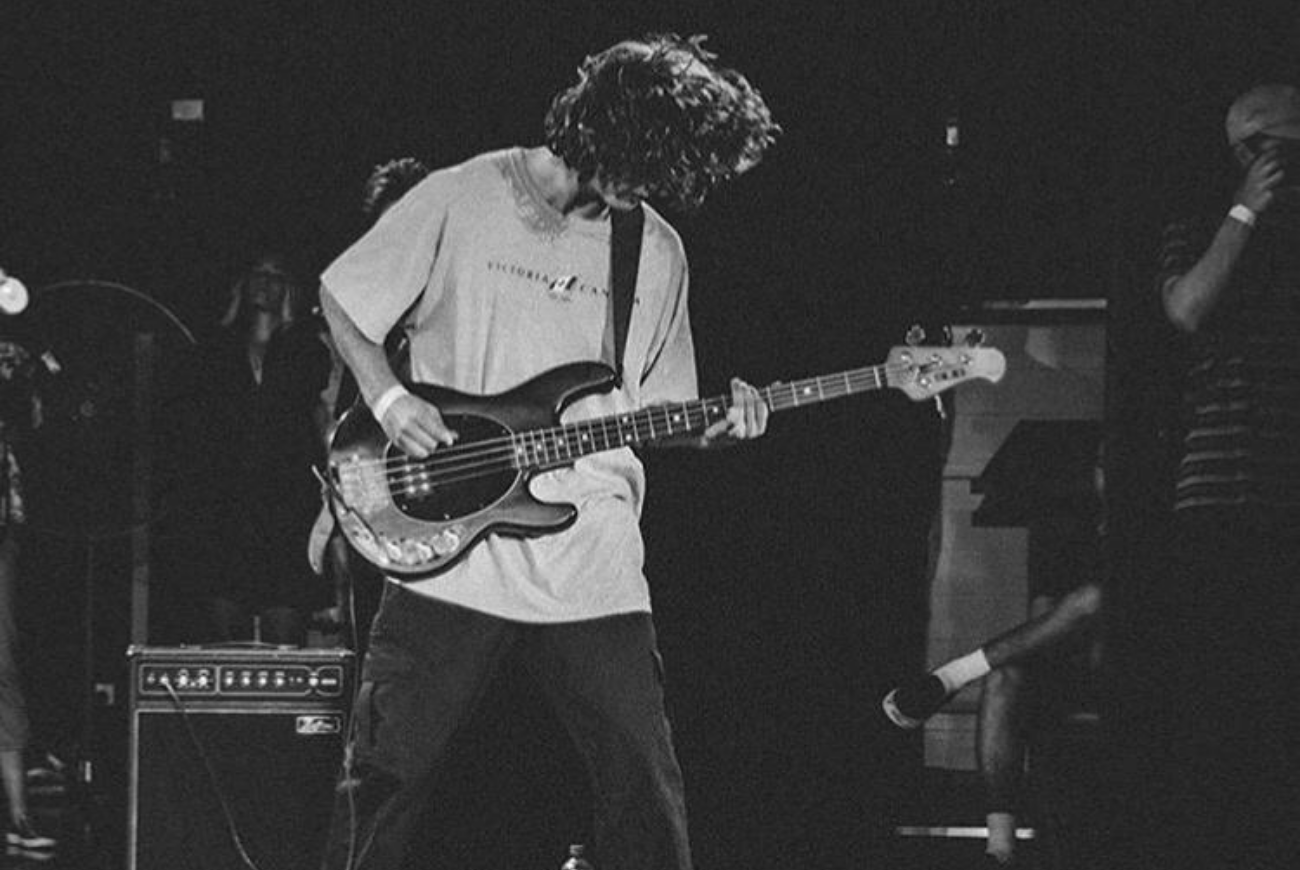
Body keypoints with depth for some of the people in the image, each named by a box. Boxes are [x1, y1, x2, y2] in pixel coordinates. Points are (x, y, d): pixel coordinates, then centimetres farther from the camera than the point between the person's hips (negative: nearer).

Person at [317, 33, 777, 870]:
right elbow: (340, 298, 5)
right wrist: (389, 399, -10)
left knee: (647, 792, 1)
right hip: (450, 550, -3)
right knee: (386, 778, 0)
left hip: (593, 570, 3)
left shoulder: (657, 251, 8)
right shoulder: (460, 201, -4)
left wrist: (717, 423, -4)